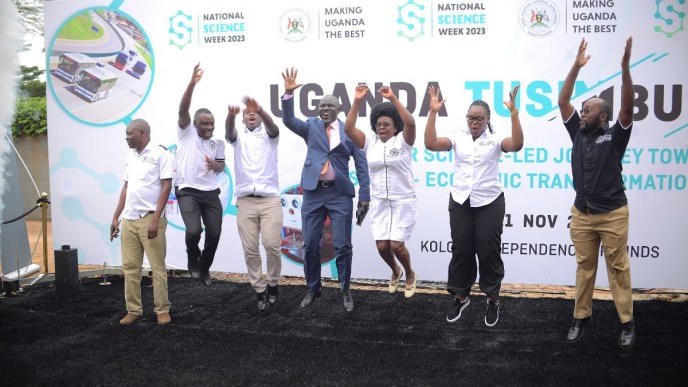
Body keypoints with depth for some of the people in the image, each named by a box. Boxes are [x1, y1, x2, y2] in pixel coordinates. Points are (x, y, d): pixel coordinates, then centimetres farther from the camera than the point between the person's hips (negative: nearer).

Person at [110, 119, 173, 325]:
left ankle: (162, 310, 10)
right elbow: (126, 188, 20)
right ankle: (133, 310, 17)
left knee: (158, 267, 1)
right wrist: (116, 217, 15)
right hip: (129, 220, 7)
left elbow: (166, 187, -10)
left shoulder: (160, 154, -5)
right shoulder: (130, 156, 15)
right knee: (130, 267, 7)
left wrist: (155, 219, -16)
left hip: (150, 219, -6)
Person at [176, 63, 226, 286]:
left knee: (214, 233, 2)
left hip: (211, 193, 4)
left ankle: (204, 268, 28)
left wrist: (215, 164, -9)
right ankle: (193, 259, 11)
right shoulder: (186, 132, 0)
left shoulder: (218, 142, 11)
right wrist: (193, 83, -30)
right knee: (193, 230, -21)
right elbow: (183, 109, -16)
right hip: (188, 191, -4)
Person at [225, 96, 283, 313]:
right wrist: (231, 114, -34)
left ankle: (272, 284, 12)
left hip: (270, 199, -2)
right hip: (245, 201, 2)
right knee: (250, 249, 0)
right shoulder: (238, 136, 15)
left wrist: (260, 110, -35)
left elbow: (273, 127, -13)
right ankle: (260, 290, 12)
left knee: (272, 245, -9)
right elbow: (228, 131, -10)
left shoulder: (268, 134, 12)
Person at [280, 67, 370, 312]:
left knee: (343, 246, 1)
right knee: (310, 245, 7)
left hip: (340, 194, -2)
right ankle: (312, 289, 23)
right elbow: (288, 120, -11)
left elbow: (361, 163, 3)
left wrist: (364, 194, -3)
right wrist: (289, 93, -24)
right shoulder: (311, 127, 7)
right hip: (313, 193, 2)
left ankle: (345, 291, 17)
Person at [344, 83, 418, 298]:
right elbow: (348, 128, -8)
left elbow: (410, 123, -26)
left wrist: (393, 98, -30)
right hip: (379, 202, 4)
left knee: (396, 244, -8)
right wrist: (357, 101, -16)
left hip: (403, 202, -3)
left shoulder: (403, 142, -6)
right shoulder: (370, 142, 3)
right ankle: (395, 271, 33)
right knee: (381, 246, 0)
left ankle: (410, 274, 22)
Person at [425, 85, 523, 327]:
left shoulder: (495, 139, -3)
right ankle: (461, 297, 24)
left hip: (489, 203, -2)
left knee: (488, 251, 3)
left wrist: (513, 112, -29)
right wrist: (433, 112, -17)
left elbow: (516, 145, -23)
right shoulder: (458, 138, 3)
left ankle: (493, 300, 18)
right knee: (461, 250, 9)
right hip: (460, 202, 2)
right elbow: (430, 144, -10)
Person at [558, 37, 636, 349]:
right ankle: (581, 317, 21)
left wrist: (625, 68, -25)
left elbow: (627, 107, -18)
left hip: (612, 214, -4)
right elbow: (563, 101, 3)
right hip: (582, 214, 4)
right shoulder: (578, 133, 7)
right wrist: (576, 67, -3)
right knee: (584, 267, 12)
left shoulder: (615, 136, -4)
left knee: (618, 268, 4)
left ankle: (627, 322, 12)